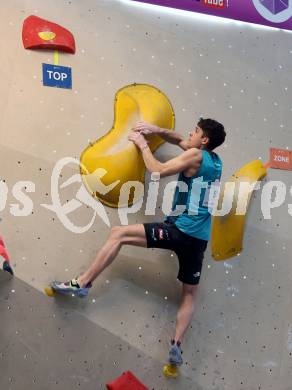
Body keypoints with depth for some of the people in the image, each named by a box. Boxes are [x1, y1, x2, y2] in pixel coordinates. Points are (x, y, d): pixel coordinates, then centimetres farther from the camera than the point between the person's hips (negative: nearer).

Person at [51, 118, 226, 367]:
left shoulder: (195, 155, -8)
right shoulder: (215, 161, 16)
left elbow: (158, 171, -9)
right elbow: (179, 140, 26)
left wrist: (143, 144, 3)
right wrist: (156, 130, 16)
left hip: (180, 231, -8)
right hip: (199, 238, 8)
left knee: (118, 234, -3)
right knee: (190, 294, 17)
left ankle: (82, 283, 0)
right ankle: (177, 345, 12)